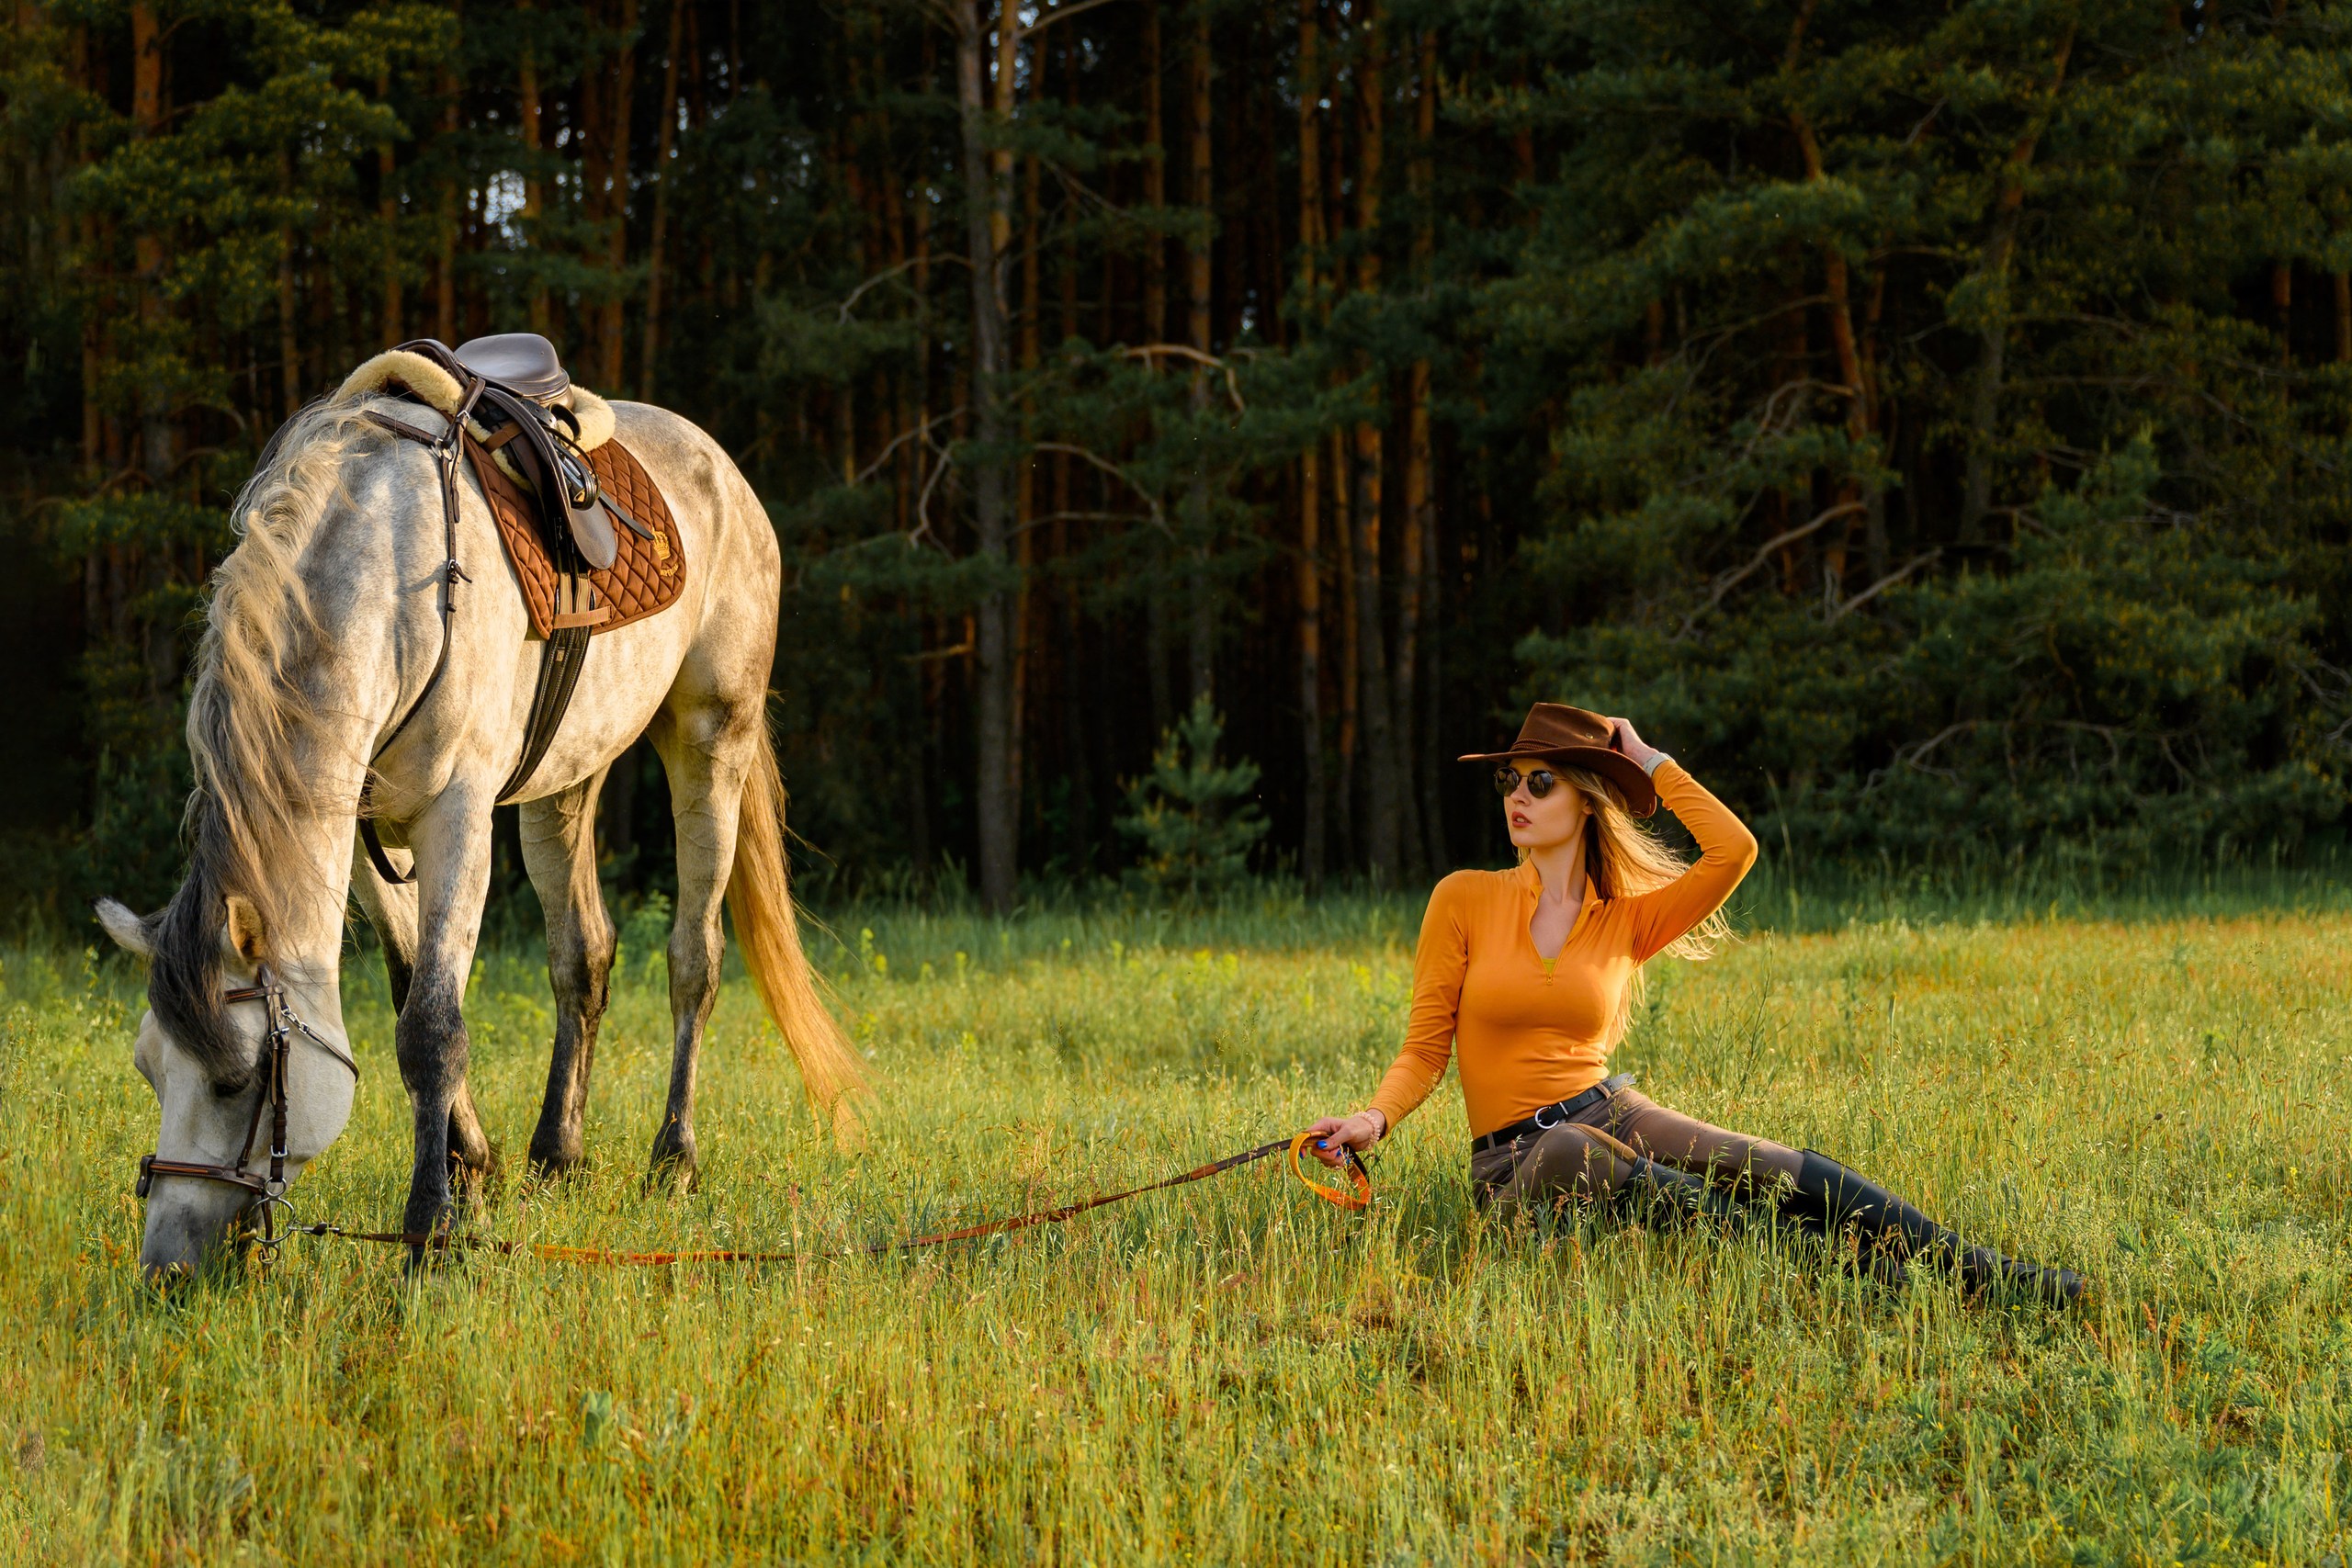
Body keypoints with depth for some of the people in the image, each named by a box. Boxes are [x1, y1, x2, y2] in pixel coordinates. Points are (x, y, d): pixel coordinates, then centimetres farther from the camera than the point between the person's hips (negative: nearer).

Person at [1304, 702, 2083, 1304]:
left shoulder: (1627, 921, 7)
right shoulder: (1464, 901, 0)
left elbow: (1734, 849, -8)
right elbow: (1424, 1048, 1)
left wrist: (1651, 763, 3)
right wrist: (1374, 1117, -18)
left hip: (1610, 1113, 3)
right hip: (1515, 1164, -3)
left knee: (1779, 1169, -21)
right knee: (1575, 1155, -38)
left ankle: (1977, 1273, -27)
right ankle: (1829, 1262, -40)